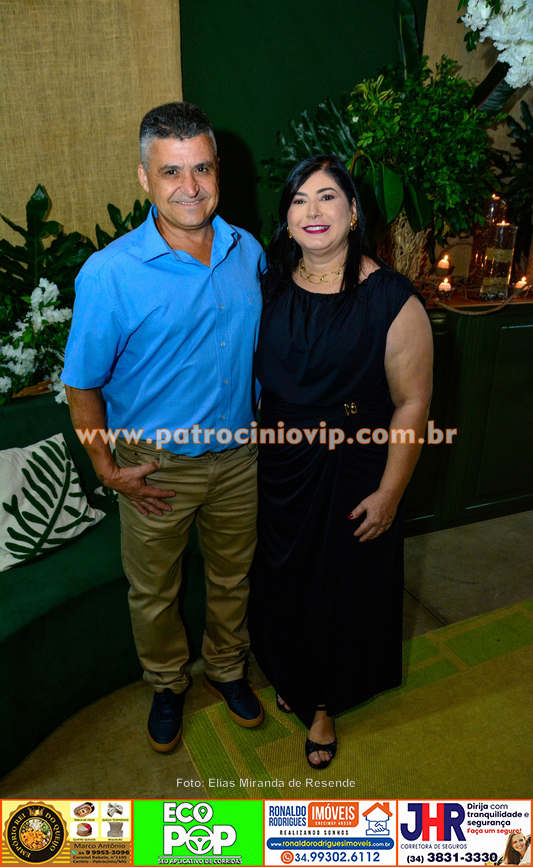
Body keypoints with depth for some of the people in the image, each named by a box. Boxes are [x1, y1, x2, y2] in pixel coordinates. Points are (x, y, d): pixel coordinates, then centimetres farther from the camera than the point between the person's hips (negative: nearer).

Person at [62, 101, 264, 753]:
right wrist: (107, 469, -10)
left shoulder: (248, 251, -4)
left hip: (237, 456, 4)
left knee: (232, 577, 22)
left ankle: (226, 668, 51)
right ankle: (167, 686, 48)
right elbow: (82, 385, -10)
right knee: (154, 591, 18)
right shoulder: (109, 273, -18)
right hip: (155, 466, -3)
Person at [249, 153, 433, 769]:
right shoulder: (269, 286, -3)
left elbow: (412, 405, -14)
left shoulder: (391, 300, -18)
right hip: (280, 465, 4)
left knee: (344, 585, 14)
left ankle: (324, 703, 42)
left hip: (354, 472, -4)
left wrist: (389, 492, -13)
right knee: (283, 576, 20)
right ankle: (291, 677, 51)